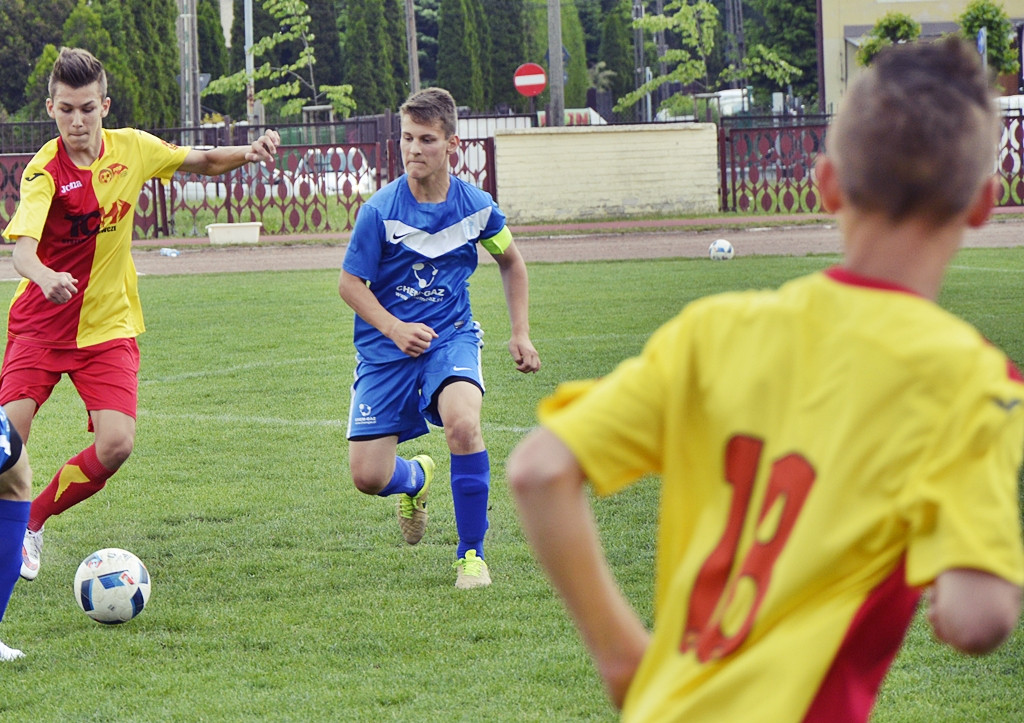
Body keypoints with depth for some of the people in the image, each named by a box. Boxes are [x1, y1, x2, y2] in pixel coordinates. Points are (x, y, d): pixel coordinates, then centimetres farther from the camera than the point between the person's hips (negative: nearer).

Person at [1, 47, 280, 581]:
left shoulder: (130, 148, -2)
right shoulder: (45, 171, -16)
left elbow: (203, 162, 14)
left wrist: (248, 153, -7)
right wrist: (44, 276, -54)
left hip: (108, 325, 3)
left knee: (116, 445, -14)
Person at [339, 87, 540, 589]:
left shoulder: (476, 206, -4)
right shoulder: (380, 210, -13)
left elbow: (510, 261, 16)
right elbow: (350, 284, -5)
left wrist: (520, 333, 9)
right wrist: (395, 328, -20)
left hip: (450, 336, 0)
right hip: (386, 349, 0)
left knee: (462, 422, -32)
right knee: (368, 477, -8)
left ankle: (471, 553, -13)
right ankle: (415, 478, 34)